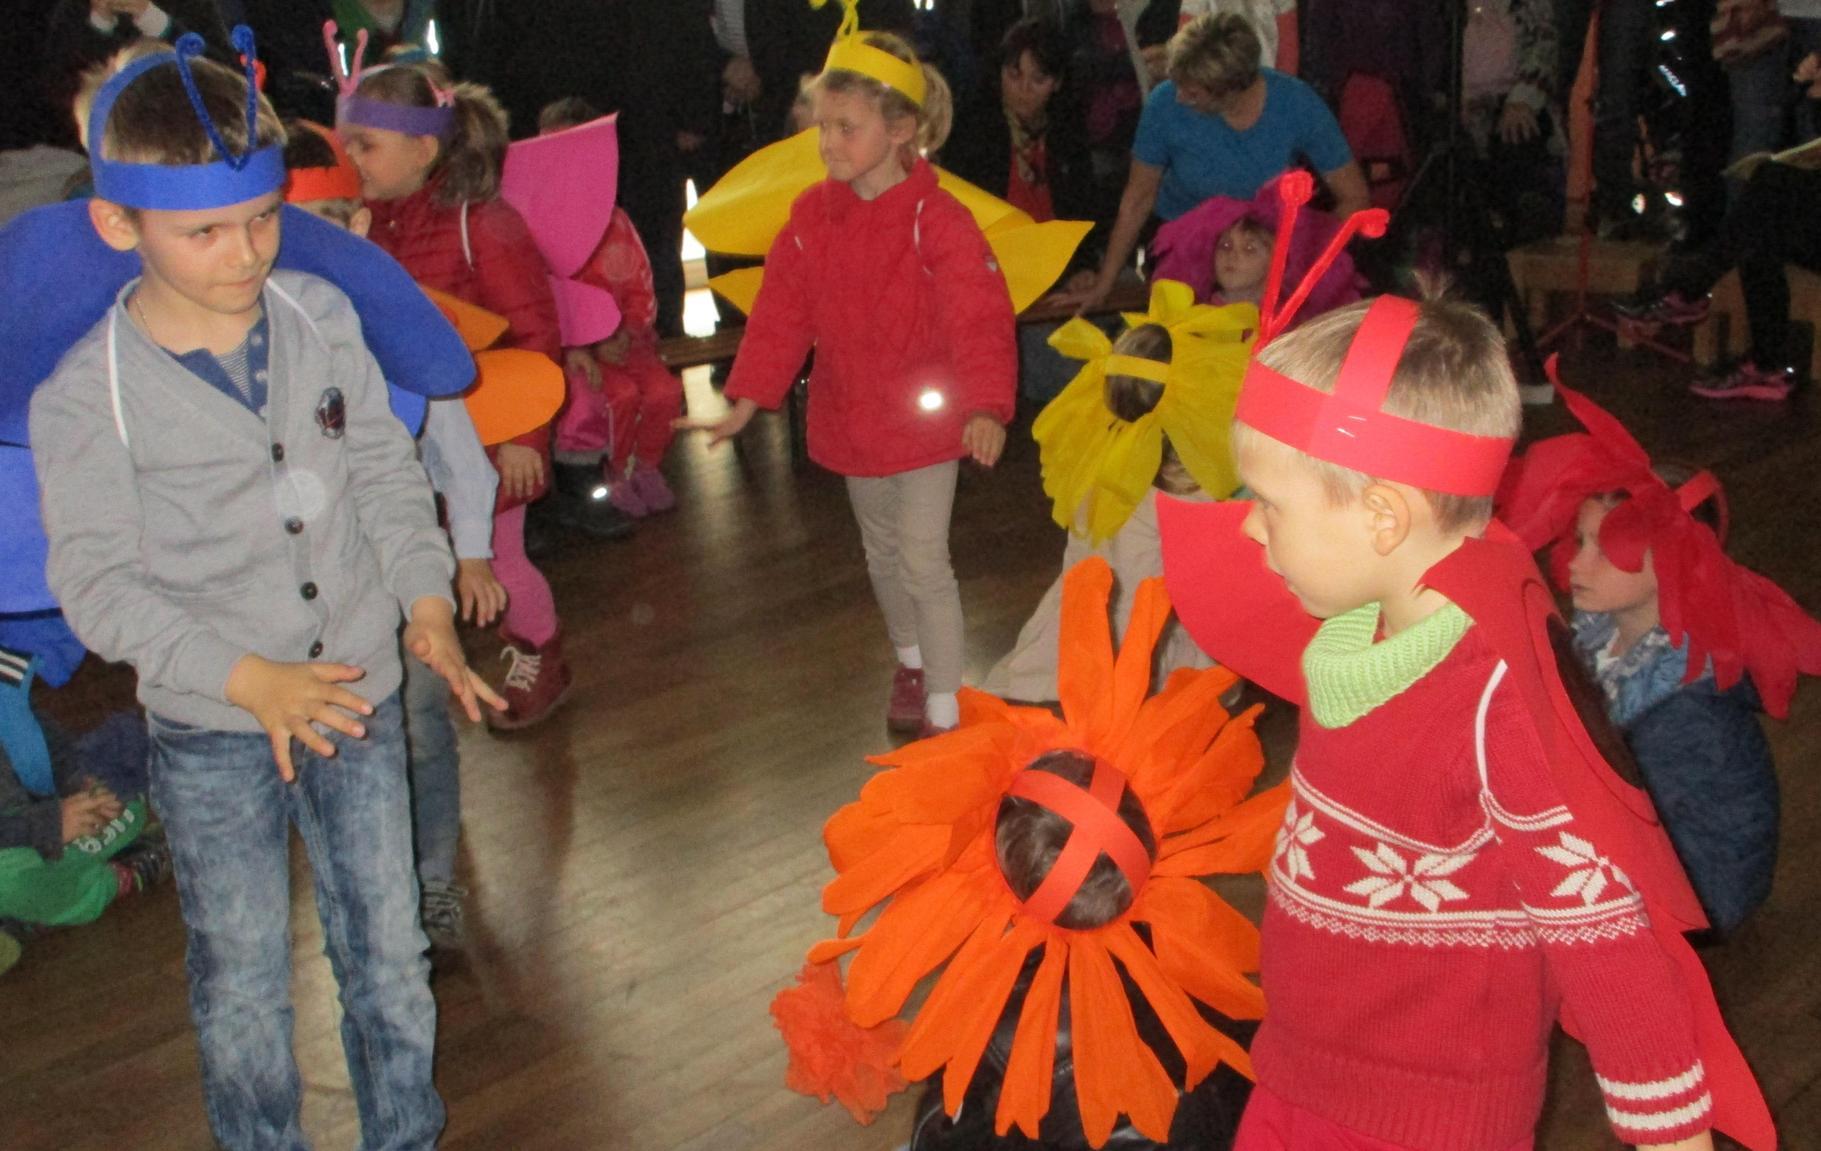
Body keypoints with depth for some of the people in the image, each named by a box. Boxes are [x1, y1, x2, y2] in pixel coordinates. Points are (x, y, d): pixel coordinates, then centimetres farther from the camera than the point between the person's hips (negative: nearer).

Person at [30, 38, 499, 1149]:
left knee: (390, 950, 16)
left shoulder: (321, 317, -4)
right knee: (243, 982, 12)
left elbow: (385, 471, 5)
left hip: (359, 694, 3)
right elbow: (99, 582, -14)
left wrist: (428, 602, -8)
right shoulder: (89, 393, -15)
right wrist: (245, 678, -23)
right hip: (211, 734, -3)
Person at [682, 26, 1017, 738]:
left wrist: (987, 409, -42)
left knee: (923, 561, -4)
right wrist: (745, 406, -2)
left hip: (926, 419, -5)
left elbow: (978, 320, -28)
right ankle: (909, 658, 46)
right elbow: (781, 316, 0)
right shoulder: (812, 218, -4)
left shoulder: (935, 221, -20)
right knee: (881, 553, 21)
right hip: (850, 421, 6)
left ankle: (944, 708, 8)